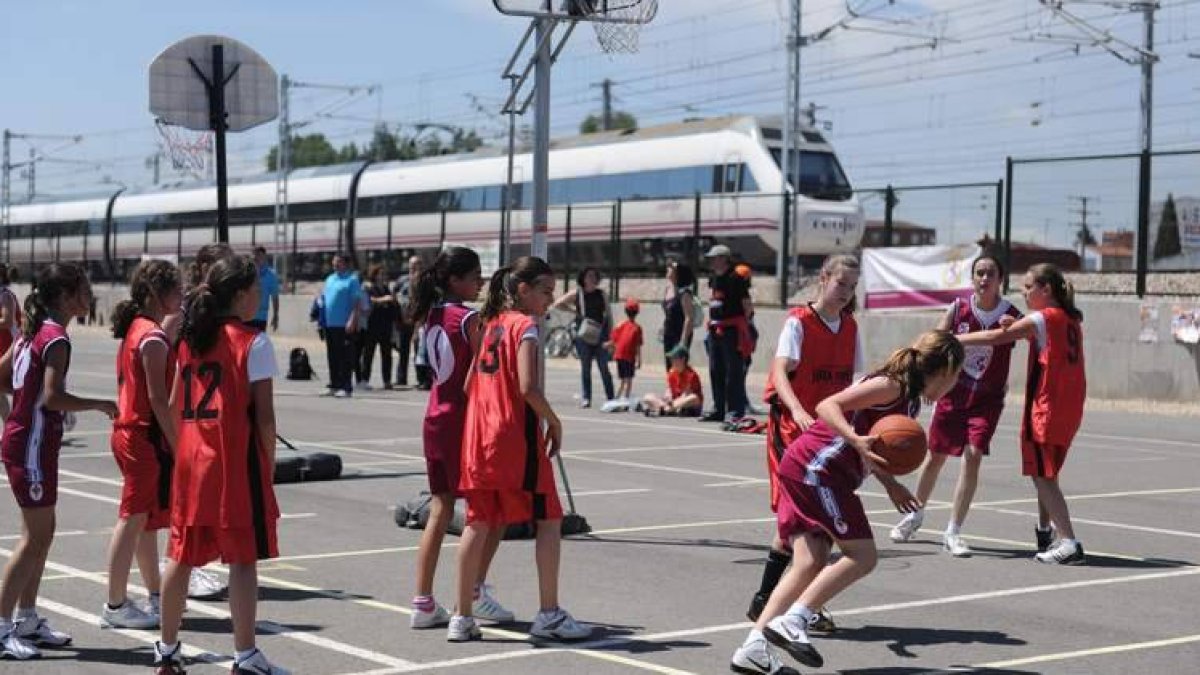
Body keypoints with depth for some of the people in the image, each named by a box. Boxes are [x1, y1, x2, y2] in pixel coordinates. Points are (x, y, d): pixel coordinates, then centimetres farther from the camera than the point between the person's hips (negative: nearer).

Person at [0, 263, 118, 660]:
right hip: (33, 445, -10)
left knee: (41, 534, 15)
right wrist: (100, 405, -15)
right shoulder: (56, 339, -17)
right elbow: (53, 397, -25)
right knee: (36, 536, -5)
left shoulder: (34, 331, 12)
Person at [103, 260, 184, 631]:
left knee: (147, 518, 17)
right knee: (133, 518, -5)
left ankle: (157, 596, 27)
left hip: (129, 431, 10)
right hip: (147, 436, -10)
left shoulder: (135, 330, 12)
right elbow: (158, 399, -20)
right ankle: (116, 606, 0)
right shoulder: (153, 338, -17)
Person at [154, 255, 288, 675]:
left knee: (183, 556, 13)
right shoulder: (252, 343, -8)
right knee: (243, 559, -2)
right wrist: (269, 462, 0)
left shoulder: (190, 339, 11)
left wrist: (183, 452, 17)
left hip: (191, 460, 6)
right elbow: (263, 414, -10)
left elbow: (174, 406, 12)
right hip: (236, 460, -6)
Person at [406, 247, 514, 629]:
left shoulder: (431, 316, 9)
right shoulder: (469, 318, -14)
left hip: (435, 420, 7)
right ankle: (476, 591, 4)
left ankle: (423, 604, 7)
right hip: (464, 421, -7)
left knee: (440, 513, 9)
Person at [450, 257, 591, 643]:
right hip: (517, 437, -7)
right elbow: (528, 388, -21)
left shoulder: (491, 324, 14)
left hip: (479, 437, 8)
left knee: (478, 522, 9)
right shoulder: (525, 326, -9)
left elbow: (469, 385, 15)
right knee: (549, 520, 3)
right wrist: (554, 422, -7)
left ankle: (462, 618, 11)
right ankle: (549, 614, 2)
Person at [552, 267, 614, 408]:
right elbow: (557, 304, 8)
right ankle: (586, 398, 9)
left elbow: (608, 315, 10)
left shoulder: (601, 294, 9)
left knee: (604, 368, -2)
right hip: (583, 335, 0)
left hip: (600, 334, 0)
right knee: (585, 368, 4)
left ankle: (610, 398, -1)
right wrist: (574, 311, 1)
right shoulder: (577, 294, 5)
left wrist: (610, 333, 3)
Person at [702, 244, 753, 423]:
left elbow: (747, 305, -8)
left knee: (733, 372, -7)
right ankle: (718, 410, 19)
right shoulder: (713, 279, 16)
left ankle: (735, 410, -5)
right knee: (715, 371, 11)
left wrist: (742, 324, -8)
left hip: (732, 330, -9)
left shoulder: (735, 279, -9)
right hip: (715, 330, 9)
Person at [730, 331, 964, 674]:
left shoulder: (908, 398, 20)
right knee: (862, 556, -7)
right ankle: (791, 621, -13)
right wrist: (856, 440, -31)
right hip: (818, 468, -9)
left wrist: (891, 485, 28)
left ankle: (754, 647, -5)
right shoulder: (893, 386, -9)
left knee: (810, 563, 1)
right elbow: (828, 406, -18)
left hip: (801, 467, 9)